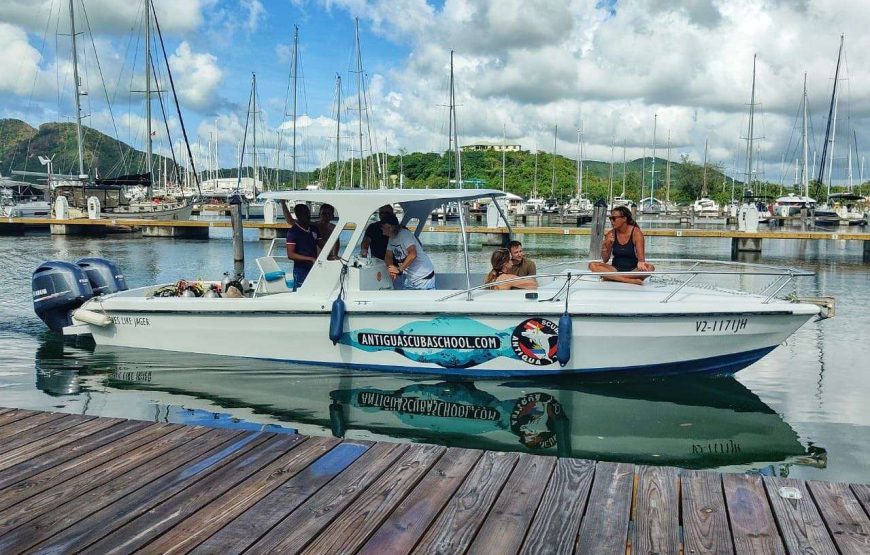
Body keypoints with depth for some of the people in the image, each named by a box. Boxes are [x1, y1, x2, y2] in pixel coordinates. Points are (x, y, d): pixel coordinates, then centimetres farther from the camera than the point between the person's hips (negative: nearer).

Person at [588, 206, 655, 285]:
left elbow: (641, 255, -16)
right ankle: (630, 280, -32)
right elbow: (605, 260, 2)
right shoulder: (611, 234, 0)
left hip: (633, 270, -2)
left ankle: (613, 277, -28)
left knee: (650, 268, -33)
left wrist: (641, 262, -39)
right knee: (592, 265, -23)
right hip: (616, 269, 2)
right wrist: (605, 246, -16)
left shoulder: (636, 233, -7)